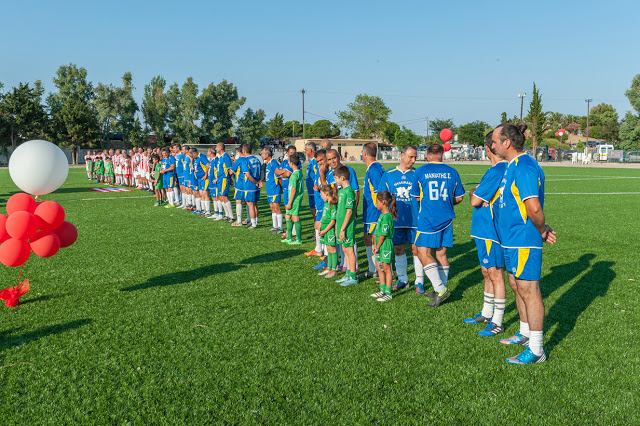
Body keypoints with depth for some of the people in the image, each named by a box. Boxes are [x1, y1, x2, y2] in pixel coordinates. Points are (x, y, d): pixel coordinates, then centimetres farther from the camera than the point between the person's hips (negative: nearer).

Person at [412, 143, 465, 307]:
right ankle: (440, 291, 18)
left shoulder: (420, 172, -3)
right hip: (446, 219, 5)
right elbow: (459, 197, 11)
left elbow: (416, 197, 7)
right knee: (441, 253, 11)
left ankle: (440, 289, -11)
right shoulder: (452, 172, 4)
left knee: (424, 253, -2)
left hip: (428, 219, -4)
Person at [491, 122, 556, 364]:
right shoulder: (512, 166, 13)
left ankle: (536, 350, 6)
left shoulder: (524, 168, -20)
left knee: (528, 290, -4)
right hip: (512, 239, 10)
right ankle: (524, 333, 37)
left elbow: (534, 208, -27)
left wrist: (542, 231, -11)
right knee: (517, 286, 20)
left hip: (524, 241, -10)